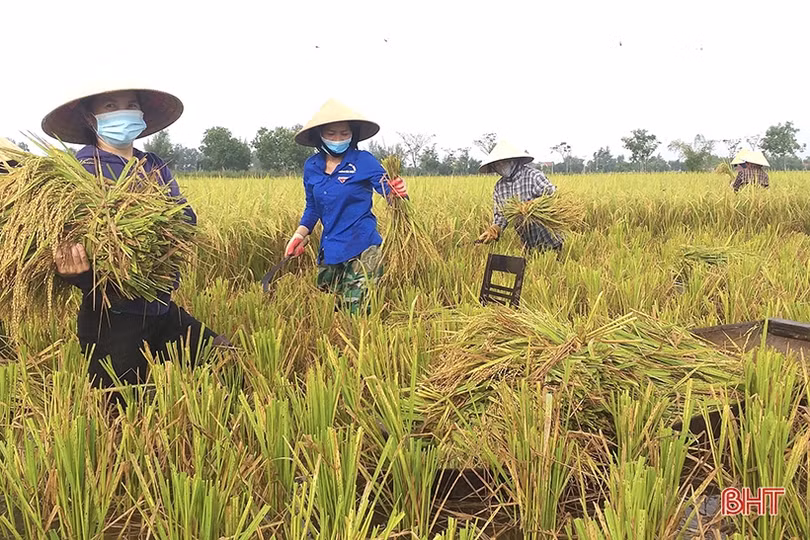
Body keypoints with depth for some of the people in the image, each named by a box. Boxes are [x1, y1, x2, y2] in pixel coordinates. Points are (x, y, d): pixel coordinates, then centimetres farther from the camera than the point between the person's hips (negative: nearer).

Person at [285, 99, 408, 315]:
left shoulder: (364, 161, -5)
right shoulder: (311, 166, 8)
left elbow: (389, 192, -11)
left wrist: (397, 193, -34)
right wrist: (299, 234, 6)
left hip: (362, 248, -5)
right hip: (330, 249, 5)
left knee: (357, 310, -8)